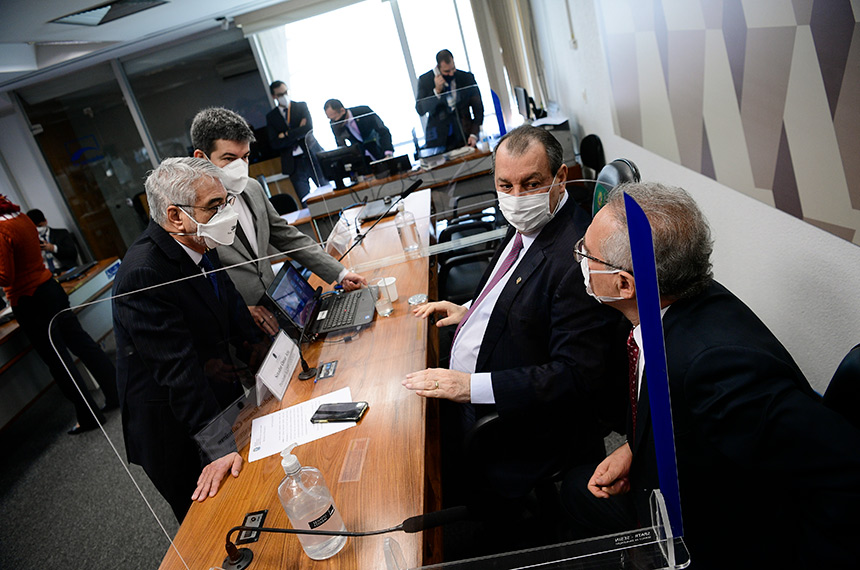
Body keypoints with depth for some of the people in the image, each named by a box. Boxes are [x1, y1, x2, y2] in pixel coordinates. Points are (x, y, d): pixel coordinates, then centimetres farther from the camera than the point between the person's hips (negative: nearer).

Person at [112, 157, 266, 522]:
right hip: (175, 433, -7)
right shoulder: (143, 274, -31)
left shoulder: (198, 245, -6)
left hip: (222, 400, 7)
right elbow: (178, 372, -32)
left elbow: (229, 303, 10)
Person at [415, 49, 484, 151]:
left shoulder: (467, 78, 5)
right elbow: (420, 111, -4)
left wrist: (474, 134, -5)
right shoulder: (425, 80, 2)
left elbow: (478, 108, 7)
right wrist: (437, 91, -15)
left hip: (464, 136, 1)